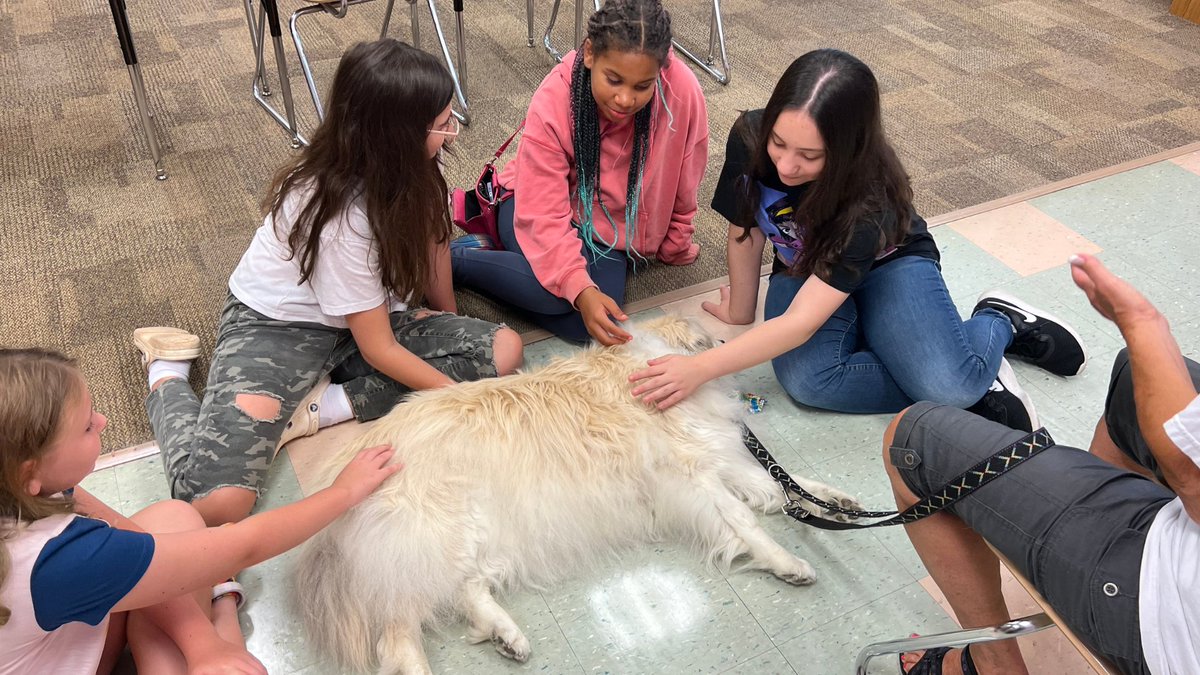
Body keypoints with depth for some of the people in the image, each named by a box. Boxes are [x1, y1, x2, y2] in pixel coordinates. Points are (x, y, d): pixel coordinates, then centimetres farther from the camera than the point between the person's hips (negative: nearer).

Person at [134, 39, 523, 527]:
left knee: (502, 349, -17)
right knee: (215, 502, -26)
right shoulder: (339, 216, -30)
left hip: (366, 314, 7)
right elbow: (380, 351, -22)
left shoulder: (405, 171, -12)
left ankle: (319, 408, -14)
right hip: (276, 325, -7)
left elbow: (431, 232, 8)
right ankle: (167, 376, 5)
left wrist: (448, 323, 11)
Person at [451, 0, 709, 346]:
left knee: (583, 325, -23)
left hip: (609, 225, 3)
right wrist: (580, 289, -44)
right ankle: (450, 258, -9)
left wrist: (675, 247, 9)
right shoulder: (553, 103, -28)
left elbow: (682, 185, -7)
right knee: (555, 295, -35)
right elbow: (544, 216, -30)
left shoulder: (683, 91, -25)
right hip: (537, 206, -3)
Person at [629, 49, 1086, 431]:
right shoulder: (749, 139, -27)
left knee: (951, 387, -29)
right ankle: (970, 381, -10)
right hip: (802, 270, 4)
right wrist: (741, 311, 4)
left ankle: (1001, 323, 6)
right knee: (805, 381, -29)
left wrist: (701, 369, -39)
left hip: (887, 263, -3)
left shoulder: (870, 200, -36)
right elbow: (746, 230, -9)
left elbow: (802, 322, -37)